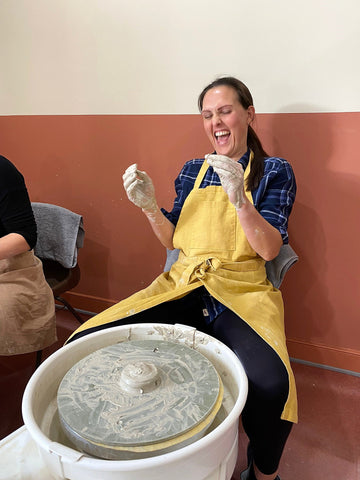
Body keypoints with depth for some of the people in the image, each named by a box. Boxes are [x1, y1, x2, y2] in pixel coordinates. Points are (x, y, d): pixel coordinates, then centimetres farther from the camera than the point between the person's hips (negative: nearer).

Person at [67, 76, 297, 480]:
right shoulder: (192, 170, 15)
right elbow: (173, 241, 15)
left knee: (269, 383, -35)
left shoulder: (274, 171, 4)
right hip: (182, 284, 4)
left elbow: (269, 249, -6)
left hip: (240, 292, -3)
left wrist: (240, 199, -21)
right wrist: (149, 206, -4)